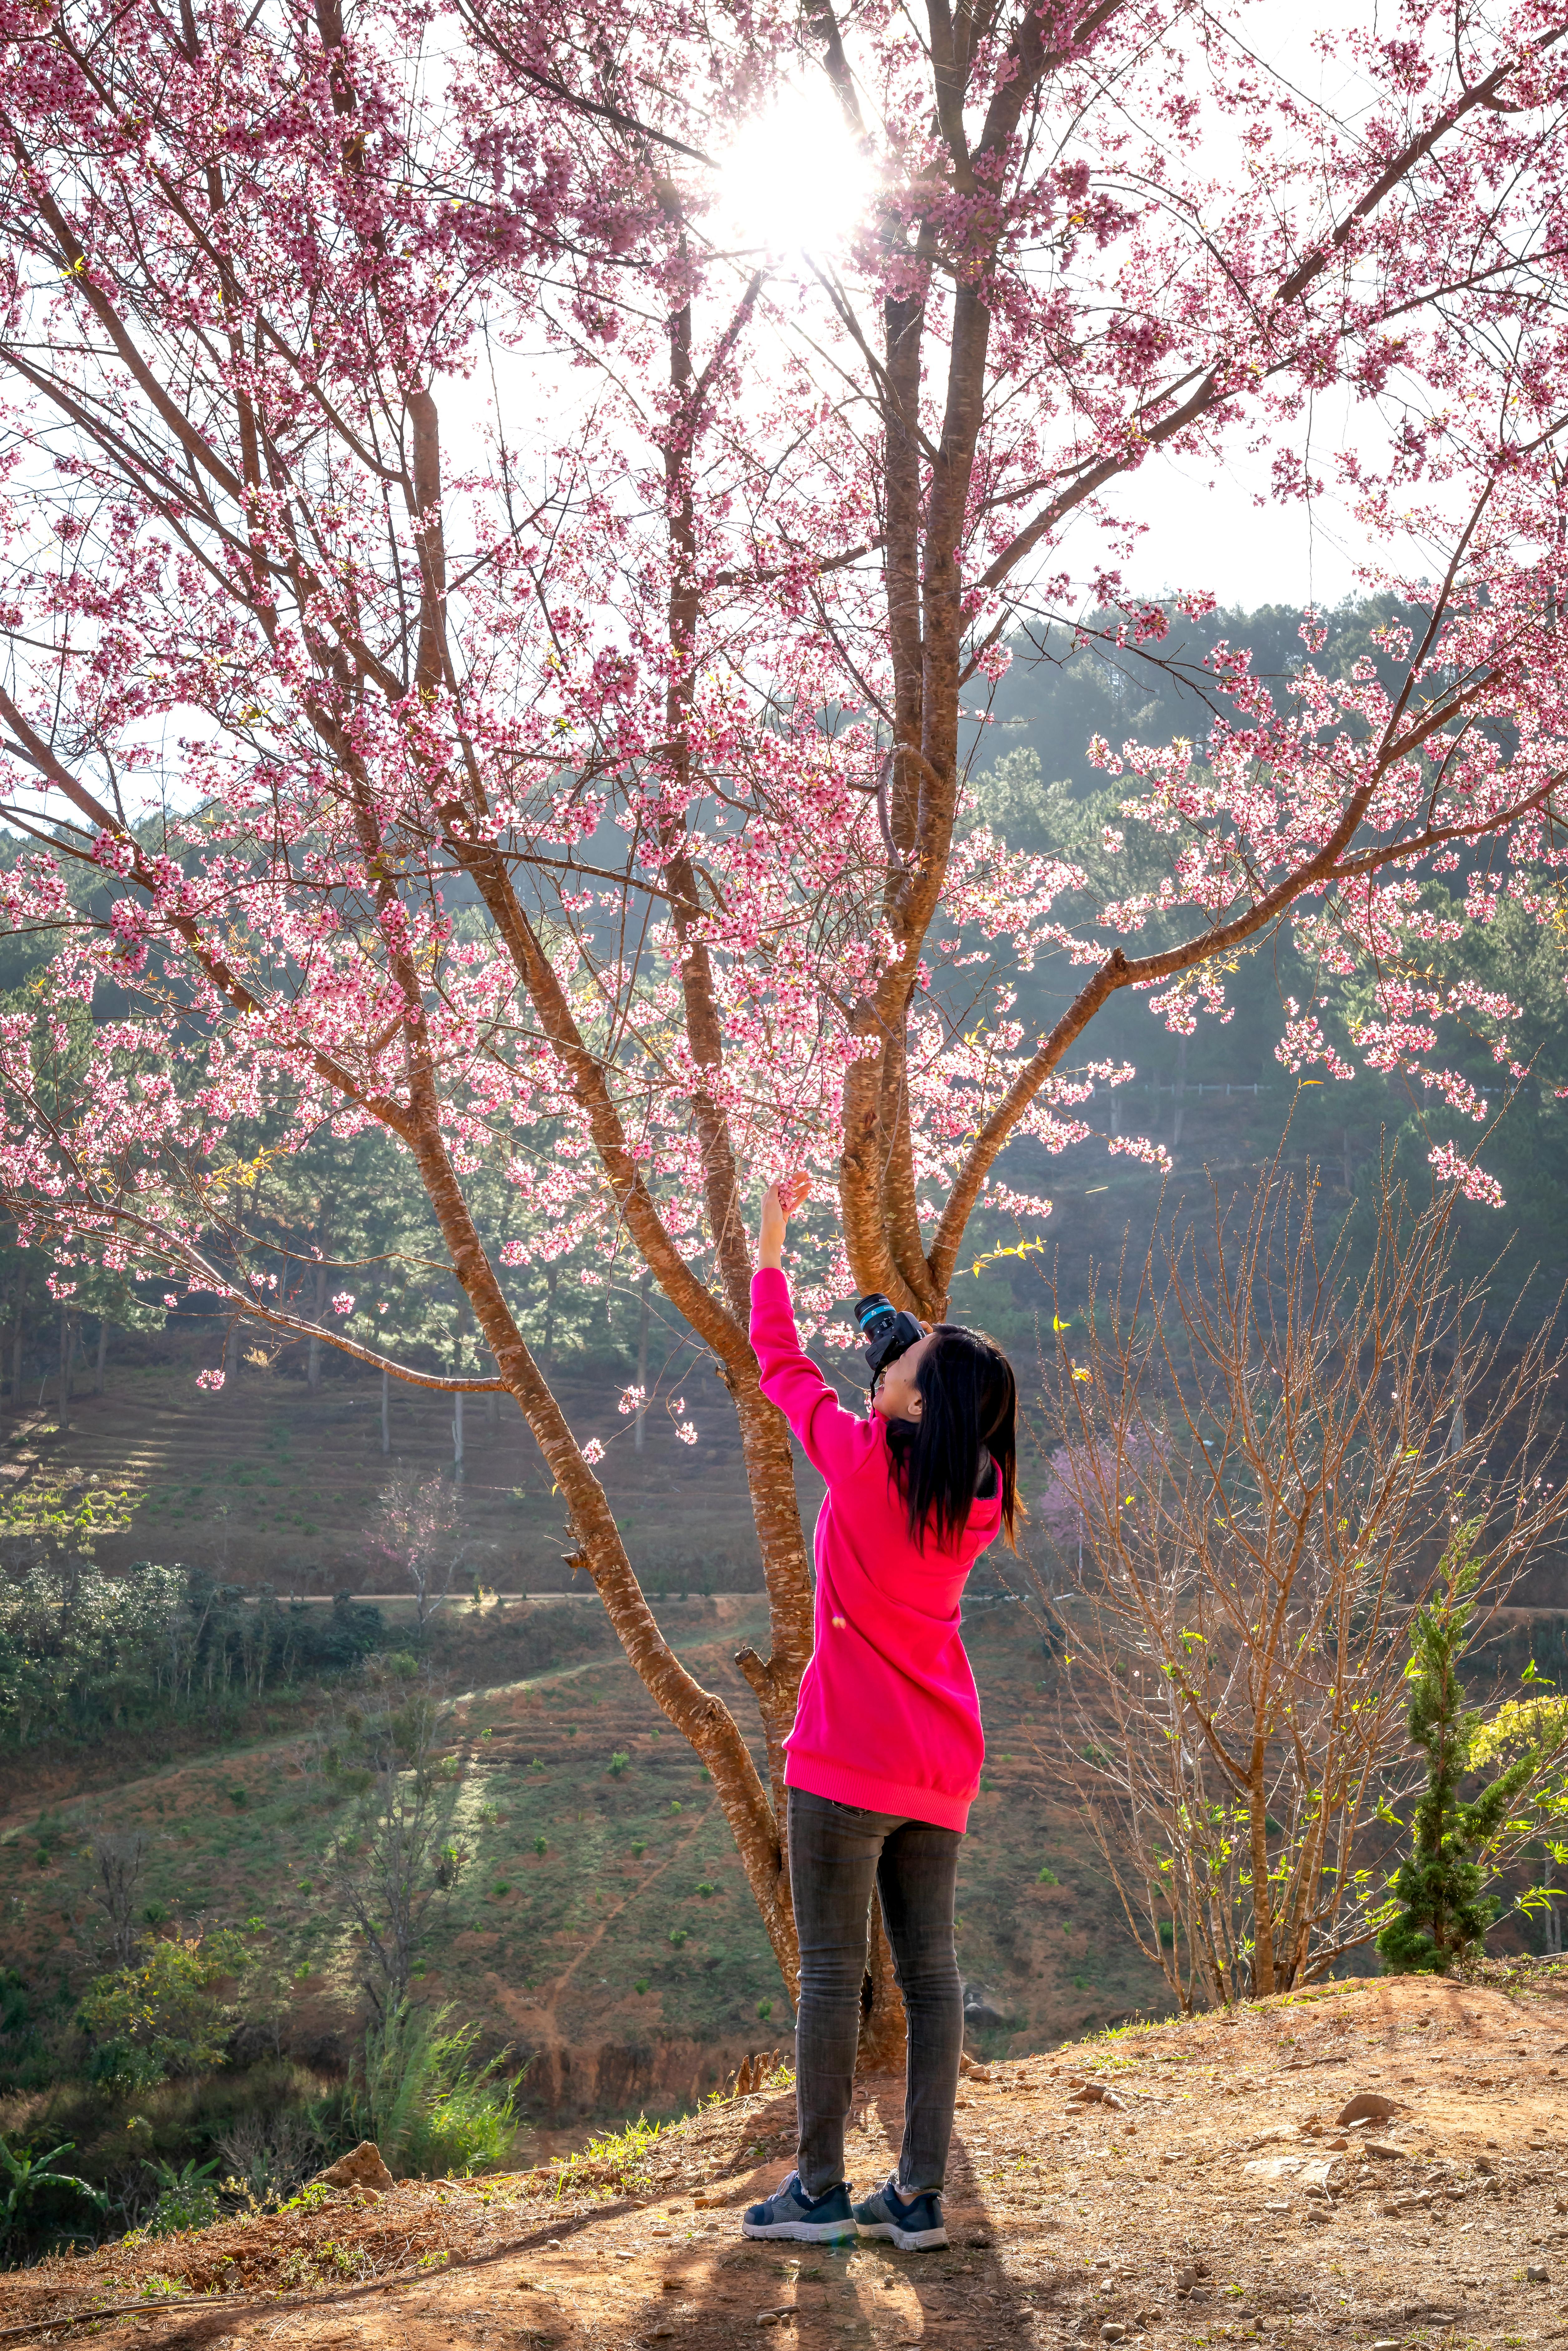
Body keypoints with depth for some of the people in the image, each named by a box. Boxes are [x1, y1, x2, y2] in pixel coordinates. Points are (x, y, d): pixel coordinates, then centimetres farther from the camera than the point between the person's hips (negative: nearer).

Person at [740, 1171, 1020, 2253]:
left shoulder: (864, 1460, -12)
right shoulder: (982, 1498, 2)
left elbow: (781, 1361, 2)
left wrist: (772, 1239, 12)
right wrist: (925, 1352, 20)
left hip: (850, 1758, -5)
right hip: (942, 1767, 6)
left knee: (832, 1970, 2)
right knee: (932, 1970, 8)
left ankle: (820, 2191, 7)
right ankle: (920, 2196, 11)